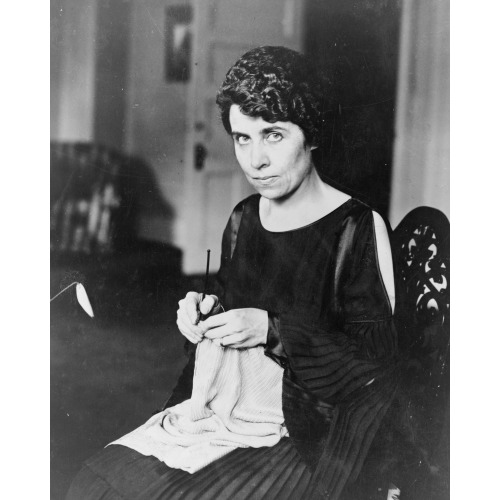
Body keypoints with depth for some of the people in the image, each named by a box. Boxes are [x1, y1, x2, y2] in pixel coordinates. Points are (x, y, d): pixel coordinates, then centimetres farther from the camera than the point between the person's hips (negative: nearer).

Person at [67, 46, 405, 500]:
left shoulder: (358, 228, -11)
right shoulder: (243, 220, 9)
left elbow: (378, 366, -13)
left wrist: (273, 331, -19)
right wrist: (205, 314, 0)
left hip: (307, 432, -5)